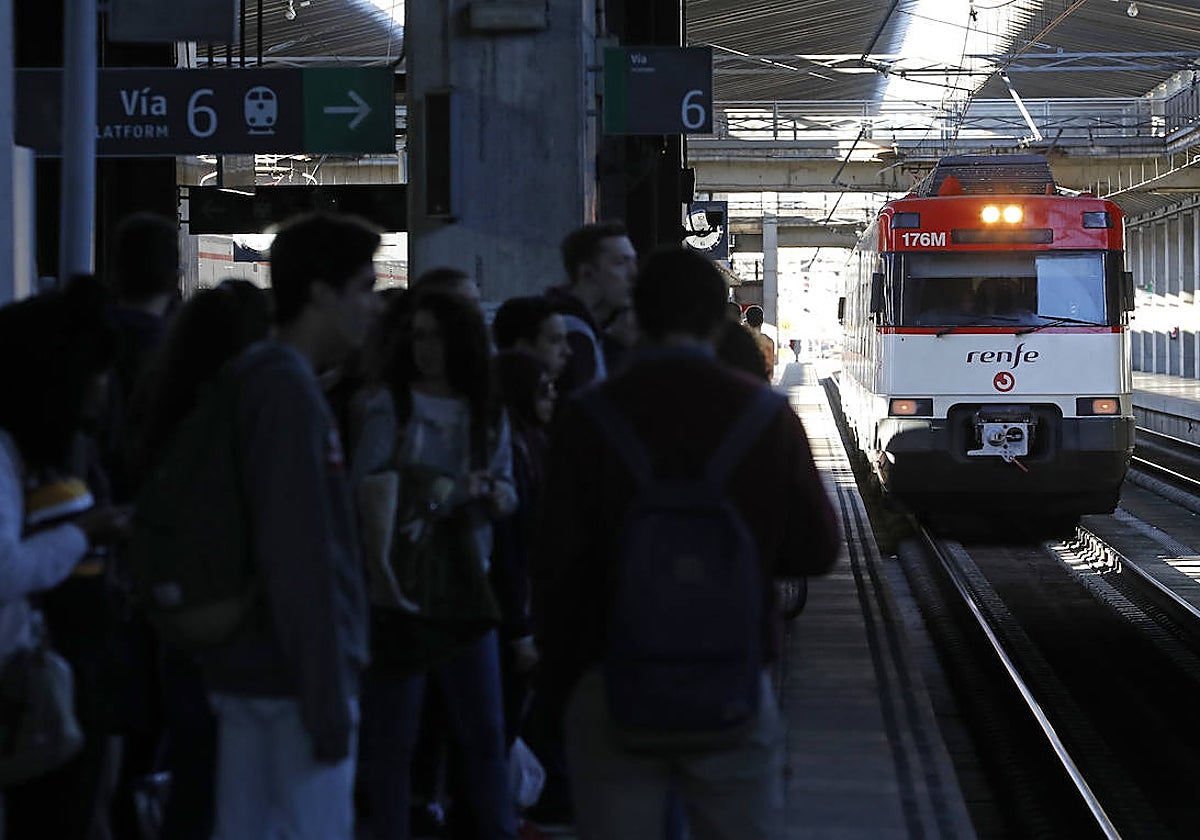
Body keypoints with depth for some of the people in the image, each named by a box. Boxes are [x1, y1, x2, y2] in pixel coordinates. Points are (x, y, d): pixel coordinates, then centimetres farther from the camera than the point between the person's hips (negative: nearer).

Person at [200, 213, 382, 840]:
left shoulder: (252, 382, 14)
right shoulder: (292, 392, -16)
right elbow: (301, 557, -21)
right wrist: (327, 694, -21)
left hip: (246, 664, 10)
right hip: (294, 672, -10)